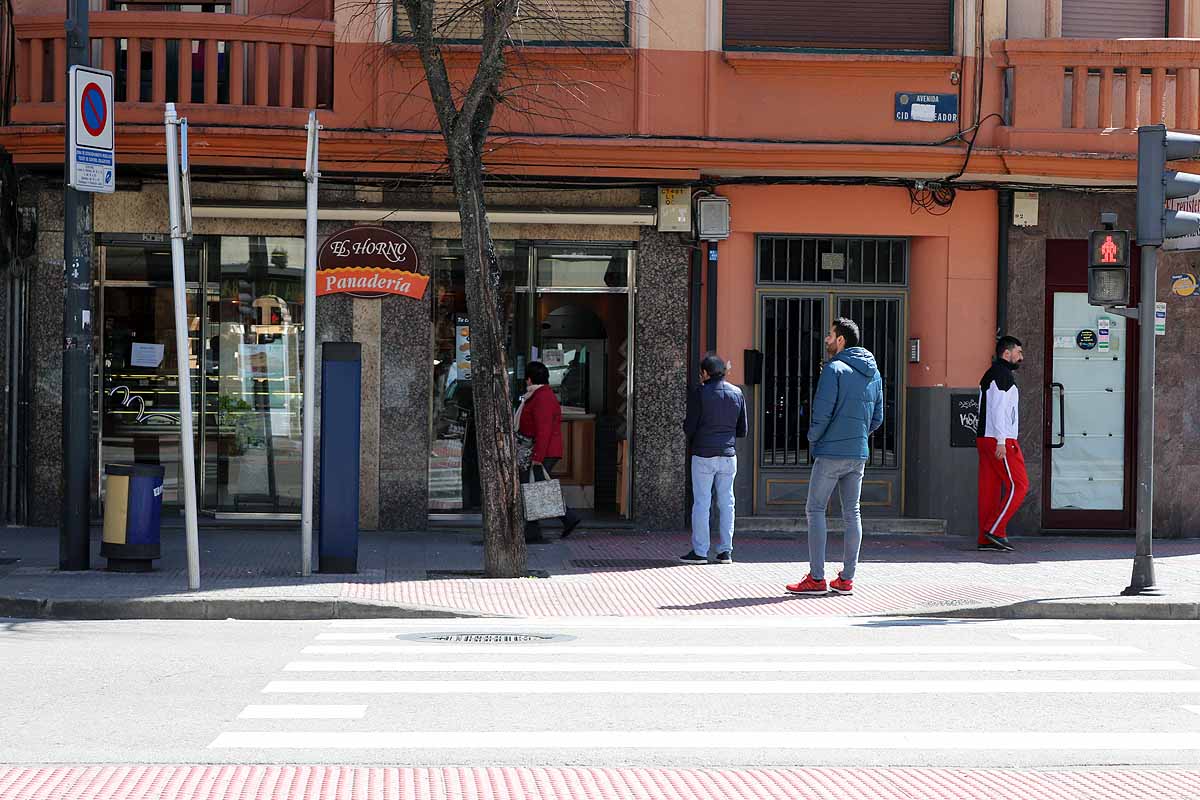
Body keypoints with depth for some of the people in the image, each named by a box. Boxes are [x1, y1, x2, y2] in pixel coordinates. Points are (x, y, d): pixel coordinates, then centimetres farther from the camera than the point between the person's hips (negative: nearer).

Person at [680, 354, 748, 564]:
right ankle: (726, 551, 8)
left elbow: (689, 427, -7)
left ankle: (699, 551, -1)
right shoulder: (737, 393, 8)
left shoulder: (700, 393, -6)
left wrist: (691, 440, 14)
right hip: (728, 455, 4)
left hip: (703, 455, -4)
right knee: (726, 502, 8)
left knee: (701, 502, -1)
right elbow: (743, 430, 10)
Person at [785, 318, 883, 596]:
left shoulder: (834, 369, -11)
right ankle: (847, 578, 10)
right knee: (852, 513, 9)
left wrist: (813, 439, 0)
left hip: (831, 453, -7)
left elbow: (822, 413, -16)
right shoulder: (873, 373, 12)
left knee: (815, 510, -1)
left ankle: (816, 578, -5)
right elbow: (877, 418, 15)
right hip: (859, 453, 7)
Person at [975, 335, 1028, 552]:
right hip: (999, 439, -10)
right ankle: (995, 530, -10)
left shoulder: (989, 375, 21)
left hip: (984, 437, 10)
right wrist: (1001, 441, -21)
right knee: (1018, 485, -6)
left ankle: (985, 539, 3)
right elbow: (998, 409, -18)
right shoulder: (1003, 374, -9)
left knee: (990, 488, 6)